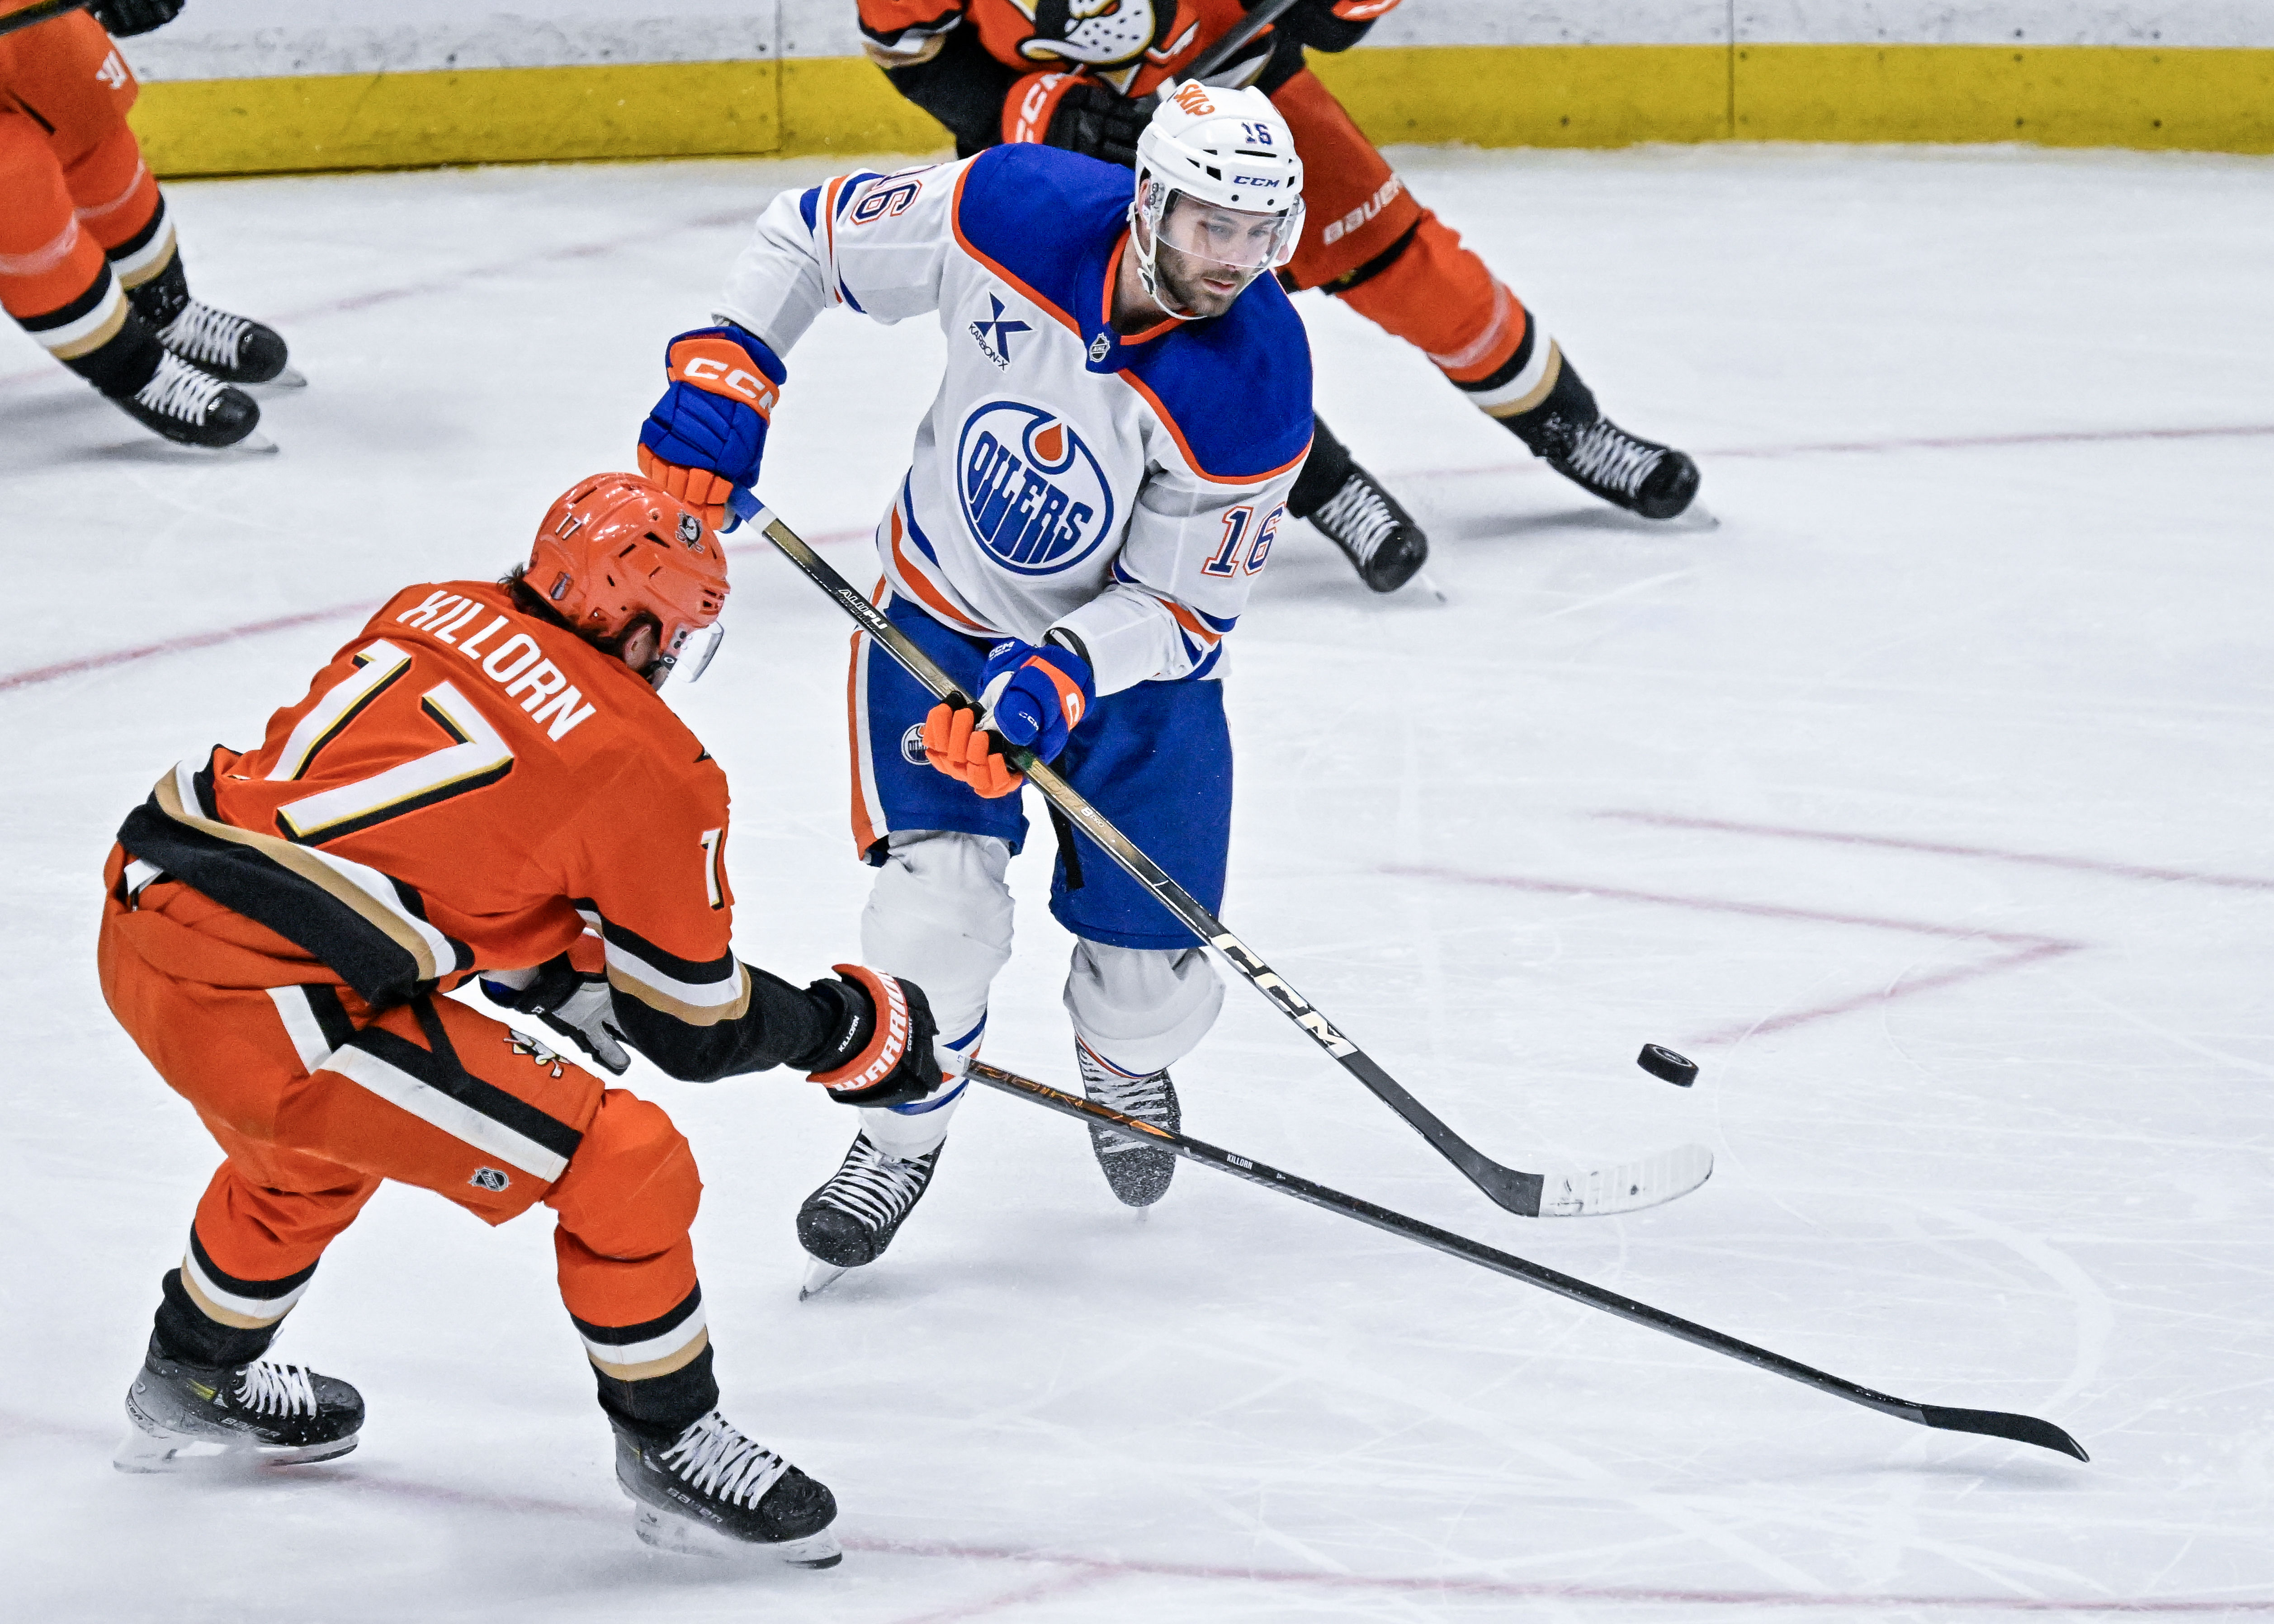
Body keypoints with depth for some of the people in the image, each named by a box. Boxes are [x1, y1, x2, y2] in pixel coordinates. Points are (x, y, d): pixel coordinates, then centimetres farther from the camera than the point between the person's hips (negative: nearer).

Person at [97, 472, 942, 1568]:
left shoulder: (435, 614, 16)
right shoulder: (653, 770, -2)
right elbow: (694, 1029, 8)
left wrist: (565, 971, 33)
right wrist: (848, 1027, 24)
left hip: (141, 915, 8)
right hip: (269, 1007, -8)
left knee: (308, 1145, 39)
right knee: (622, 1166, 1)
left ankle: (194, 1380, 59)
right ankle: (673, 1456, 16)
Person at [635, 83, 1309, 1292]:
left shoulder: (1255, 396, -28)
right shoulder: (1012, 213, -26)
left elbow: (1181, 605, -20)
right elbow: (814, 231, -8)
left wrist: (1058, 680, -35)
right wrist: (727, 367, -18)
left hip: (1129, 646, 0)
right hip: (944, 610, 0)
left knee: (1150, 973, 2)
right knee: (937, 904, -18)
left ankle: (1125, 1067, 42)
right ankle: (900, 1137, 11)